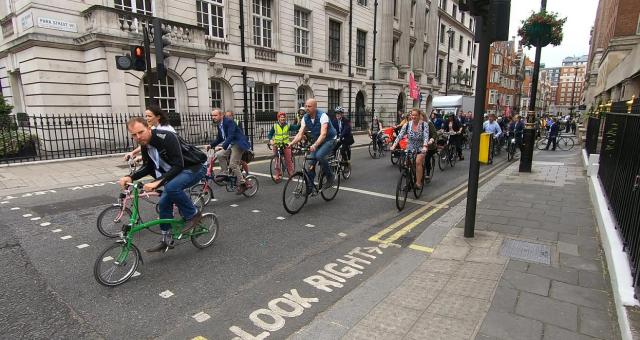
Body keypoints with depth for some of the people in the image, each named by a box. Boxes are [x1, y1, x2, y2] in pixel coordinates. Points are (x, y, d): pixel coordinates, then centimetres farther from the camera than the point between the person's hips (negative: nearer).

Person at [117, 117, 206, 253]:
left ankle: (193, 215, -10)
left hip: (195, 167, -8)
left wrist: (158, 182, -36)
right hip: (176, 171, 9)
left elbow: (178, 165, -31)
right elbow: (148, 167, 12)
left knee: (171, 187, -33)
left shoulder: (166, 137, -27)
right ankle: (167, 240, 19)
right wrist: (131, 177, -4)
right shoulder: (145, 145, -1)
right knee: (163, 203, 3)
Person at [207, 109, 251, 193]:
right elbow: (219, 138, 18)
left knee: (233, 164, -13)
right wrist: (211, 145, 4)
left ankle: (242, 184, -2)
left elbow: (230, 136, -28)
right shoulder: (218, 125, 10)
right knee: (219, 154, -10)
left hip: (238, 144, -9)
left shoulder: (229, 121, -16)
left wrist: (223, 147, -37)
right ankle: (225, 174, 4)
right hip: (230, 145, 9)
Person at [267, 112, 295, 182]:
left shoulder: (288, 125, 2)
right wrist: (270, 140, -17)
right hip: (276, 145, 0)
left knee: (288, 160, 0)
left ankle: (291, 174, 14)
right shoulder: (275, 126, 1)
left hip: (286, 145, 0)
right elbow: (270, 134, 3)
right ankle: (278, 175, 9)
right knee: (277, 161, 0)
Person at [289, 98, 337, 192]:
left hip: (329, 140, -6)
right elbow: (300, 134, -10)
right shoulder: (305, 118, -6)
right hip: (316, 142, 6)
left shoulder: (322, 116, -24)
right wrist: (291, 143, -28)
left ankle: (330, 177, -12)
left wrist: (315, 145, -50)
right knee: (309, 165, -6)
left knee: (319, 155, -33)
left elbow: (323, 134, -35)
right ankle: (309, 188, 7)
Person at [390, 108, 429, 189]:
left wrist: (425, 147, -40)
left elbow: (426, 136, -23)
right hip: (410, 147, 3)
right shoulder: (407, 125, -6)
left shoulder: (424, 125, -12)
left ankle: (418, 182, -15)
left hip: (421, 148, -3)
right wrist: (393, 145, -26)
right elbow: (400, 135, -13)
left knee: (418, 162, -23)